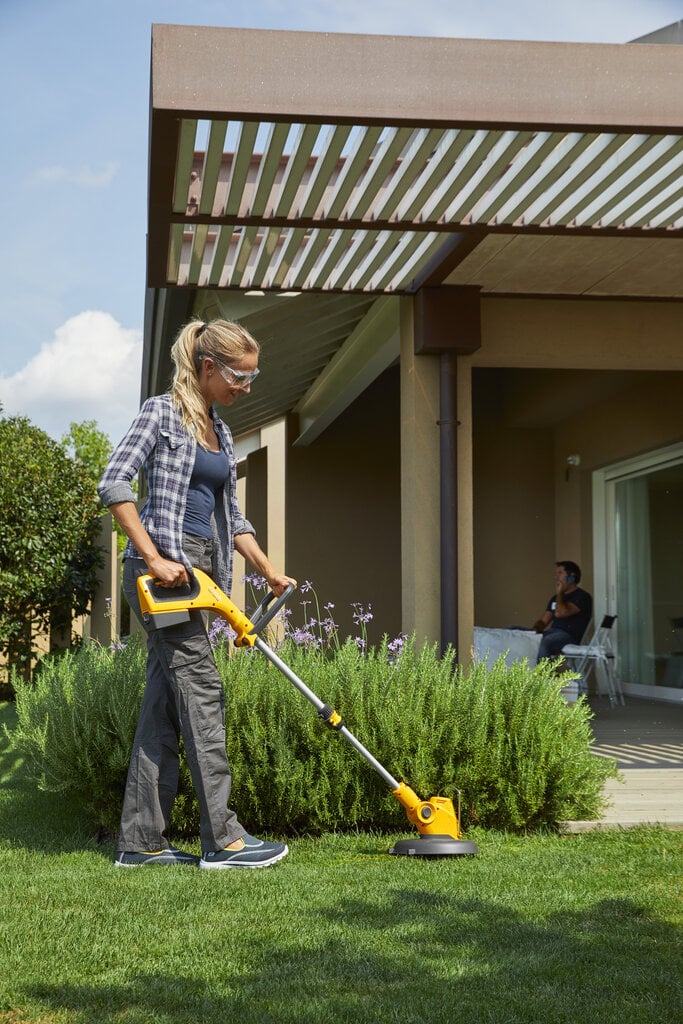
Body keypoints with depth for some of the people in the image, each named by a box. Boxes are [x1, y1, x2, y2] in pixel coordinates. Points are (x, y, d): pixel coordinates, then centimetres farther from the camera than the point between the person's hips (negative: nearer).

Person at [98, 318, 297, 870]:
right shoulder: (162, 412, -5)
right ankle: (222, 838, -6)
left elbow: (231, 515, 24)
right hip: (163, 565, -8)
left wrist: (269, 571, 15)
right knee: (201, 689, -9)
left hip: (197, 571, 8)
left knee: (165, 701, 6)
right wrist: (153, 559, -19)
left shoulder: (219, 432, 20)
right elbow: (113, 483, -14)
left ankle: (141, 841, 10)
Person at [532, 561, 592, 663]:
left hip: (570, 635, -8)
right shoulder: (556, 598, 23)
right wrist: (534, 629, -1)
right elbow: (543, 621, 22)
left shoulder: (582, 596, -3)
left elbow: (560, 613, -18)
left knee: (545, 642, -38)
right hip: (552, 632, 8)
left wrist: (560, 593, -1)